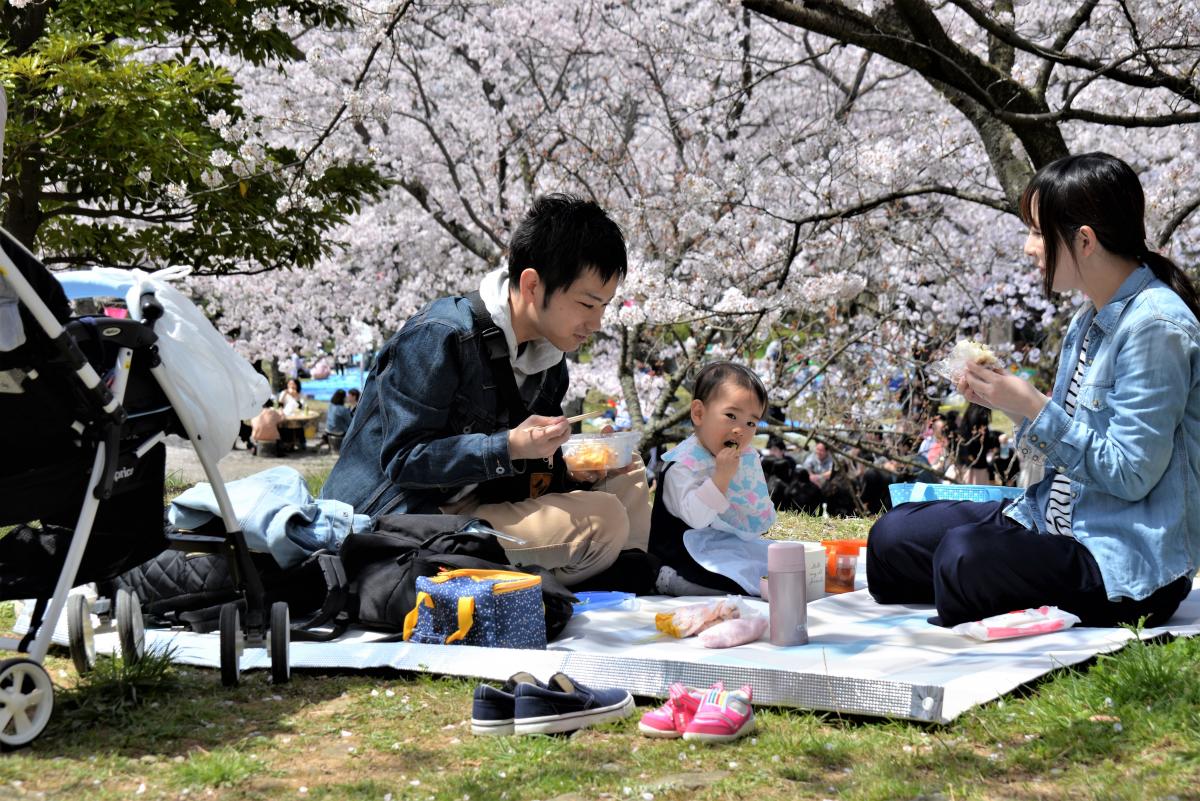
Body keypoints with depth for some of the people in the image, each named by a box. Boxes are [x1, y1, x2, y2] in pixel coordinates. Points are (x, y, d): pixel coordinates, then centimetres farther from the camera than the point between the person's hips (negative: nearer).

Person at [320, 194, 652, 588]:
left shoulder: (550, 361, 7)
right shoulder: (438, 337, -19)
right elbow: (403, 459, -21)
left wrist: (568, 469, -8)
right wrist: (509, 447, -32)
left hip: (473, 504, 9)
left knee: (625, 474, 11)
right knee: (602, 519, -23)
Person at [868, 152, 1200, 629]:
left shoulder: (1155, 326, -18)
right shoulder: (1089, 320, 11)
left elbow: (1131, 474, -21)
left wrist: (1033, 407, -17)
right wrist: (1011, 403, 0)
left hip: (1129, 562, -9)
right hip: (1057, 522, 9)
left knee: (964, 557, -31)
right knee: (893, 536, 0)